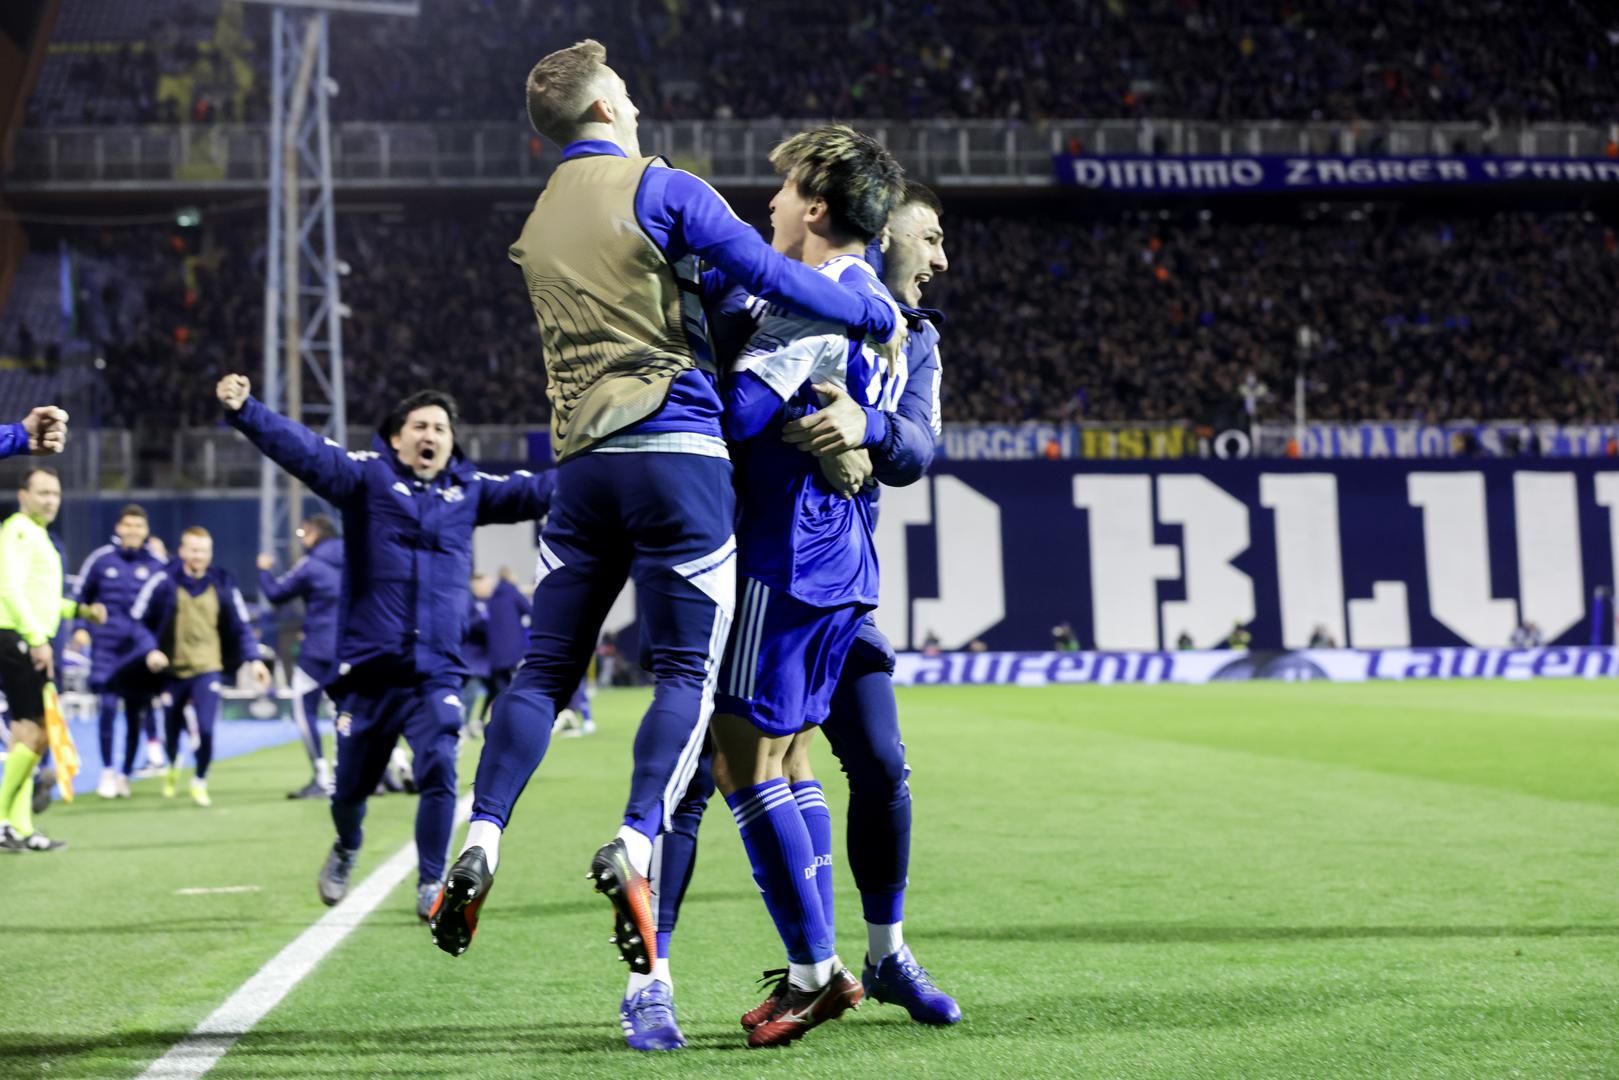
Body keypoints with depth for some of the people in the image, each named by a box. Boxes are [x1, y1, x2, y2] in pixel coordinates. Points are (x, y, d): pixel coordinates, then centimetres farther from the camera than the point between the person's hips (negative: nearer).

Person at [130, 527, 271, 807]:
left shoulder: (223, 584, -1)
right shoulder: (163, 582, -6)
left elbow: (242, 625, 6)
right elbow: (139, 620, 0)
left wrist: (253, 659, -4)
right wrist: (150, 649, -15)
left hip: (208, 670, 0)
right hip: (172, 671, 0)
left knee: (205, 729, -16)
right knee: (171, 731, 12)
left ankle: (200, 782, 11)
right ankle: (173, 767, 49)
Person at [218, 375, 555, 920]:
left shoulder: (469, 488, 10)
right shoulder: (367, 476, 1)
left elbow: (533, 492, 9)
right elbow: (306, 451, -11)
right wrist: (244, 411, -24)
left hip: (437, 671, 1)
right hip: (368, 668, -1)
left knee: (438, 770, -15)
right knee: (352, 781, 11)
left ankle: (431, 884, 1)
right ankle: (346, 852, 44)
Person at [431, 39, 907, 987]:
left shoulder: (539, 223, 19)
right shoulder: (661, 189, -2)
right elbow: (772, 277, -7)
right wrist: (881, 319, 3)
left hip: (582, 462, 6)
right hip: (676, 450, -5)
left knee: (545, 668, 8)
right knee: (688, 671, -2)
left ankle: (482, 842, -3)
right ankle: (634, 847, -17)